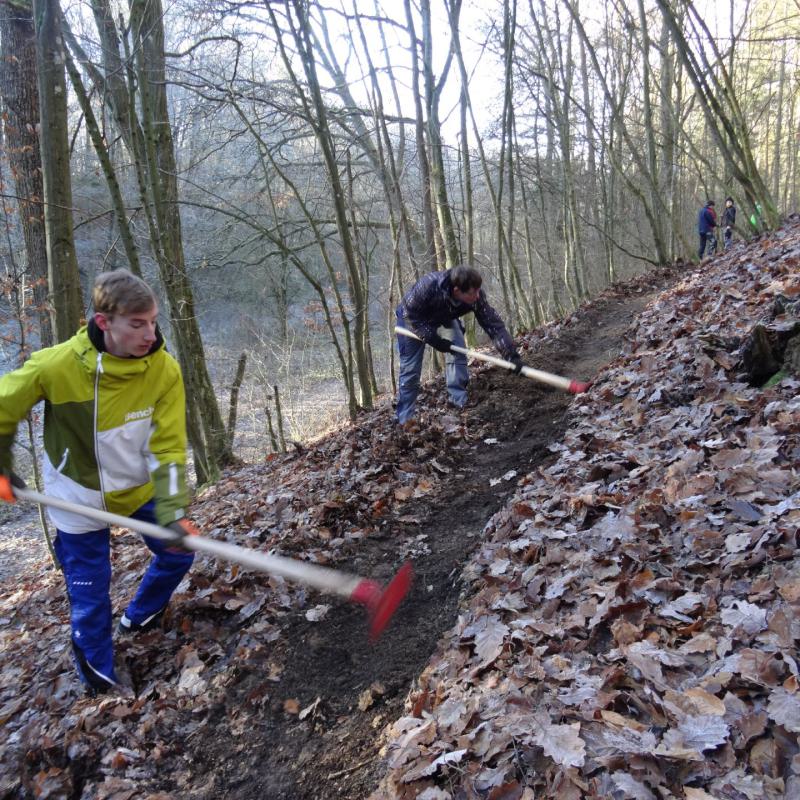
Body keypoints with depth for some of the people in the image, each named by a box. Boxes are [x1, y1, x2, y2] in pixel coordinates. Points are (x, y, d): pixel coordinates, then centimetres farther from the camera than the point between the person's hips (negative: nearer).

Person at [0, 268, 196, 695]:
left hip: (140, 488, 3)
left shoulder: (164, 370, -22)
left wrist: (173, 512, -30)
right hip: (79, 497, -2)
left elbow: (168, 448, -21)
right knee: (89, 594, 6)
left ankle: (140, 616, 42)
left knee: (176, 552, 12)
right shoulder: (56, 365, -28)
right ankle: (97, 670, 34)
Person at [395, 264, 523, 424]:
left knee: (457, 351, -18)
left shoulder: (476, 295, -32)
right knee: (410, 368, -5)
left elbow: (494, 324, -30)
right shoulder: (428, 286, -43)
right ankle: (404, 420, 5)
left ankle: (459, 404, -8)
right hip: (412, 319, -4)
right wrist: (433, 339, -33)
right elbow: (410, 314, -30)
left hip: (444, 318, 4)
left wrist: (511, 354, -38)